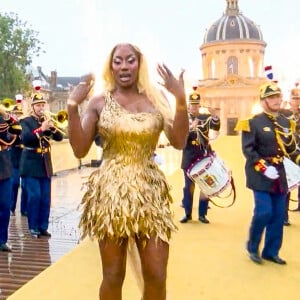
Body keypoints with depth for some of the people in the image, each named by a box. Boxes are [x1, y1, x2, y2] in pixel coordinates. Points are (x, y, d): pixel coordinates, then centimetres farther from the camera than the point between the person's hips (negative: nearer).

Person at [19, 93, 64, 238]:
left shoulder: (47, 120, 11)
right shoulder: (26, 121, -2)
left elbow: (60, 137, 2)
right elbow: (25, 138, -20)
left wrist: (52, 127, -16)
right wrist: (41, 129, -28)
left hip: (46, 165, 4)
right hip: (31, 165, -4)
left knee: (46, 198, 5)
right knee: (34, 196, -7)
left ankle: (43, 226, 14)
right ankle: (33, 227, 5)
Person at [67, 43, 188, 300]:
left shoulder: (157, 99, 5)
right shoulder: (99, 102, 1)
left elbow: (179, 142, -5)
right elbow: (80, 150, -4)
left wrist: (181, 100, -15)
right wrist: (72, 106, -14)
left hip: (150, 193, 2)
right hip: (110, 193, -1)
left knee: (157, 276, 5)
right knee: (113, 276, 7)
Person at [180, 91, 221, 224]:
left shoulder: (205, 117, 5)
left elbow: (216, 127, -11)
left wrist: (214, 116, -30)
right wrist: (190, 128, -27)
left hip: (205, 157, 2)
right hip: (190, 158, -1)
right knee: (189, 186, 6)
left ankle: (202, 214, 15)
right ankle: (188, 213, 16)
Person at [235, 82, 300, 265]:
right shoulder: (254, 122, -7)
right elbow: (248, 149, -13)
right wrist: (264, 168, -22)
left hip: (280, 174, 6)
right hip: (260, 175, -6)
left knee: (278, 215, 8)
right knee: (264, 212, -12)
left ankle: (271, 252, 22)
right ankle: (253, 247, 11)